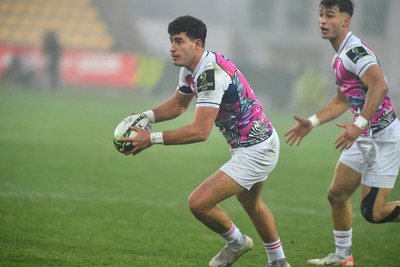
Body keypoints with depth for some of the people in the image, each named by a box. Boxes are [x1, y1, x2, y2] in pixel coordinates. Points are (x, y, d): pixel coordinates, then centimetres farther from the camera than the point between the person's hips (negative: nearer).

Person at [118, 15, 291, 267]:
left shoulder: (211, 73, -28)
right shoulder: (190, 69, 2)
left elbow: (200, 131, -32)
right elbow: (177, 104, 18)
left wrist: (153, 138, -30)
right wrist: (147, 116, -1)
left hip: (255, 151, -11)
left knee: (199, 203, -16)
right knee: (252, 204, 32)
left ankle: (236, 241, 11)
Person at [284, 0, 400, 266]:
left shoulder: (355, 50, -18)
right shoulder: (340, 57, 13)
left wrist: (359, 125, -36)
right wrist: (311, 123, 23)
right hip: (365, 137, 10)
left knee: (373, 212, -11)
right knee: (337, 195, 14)